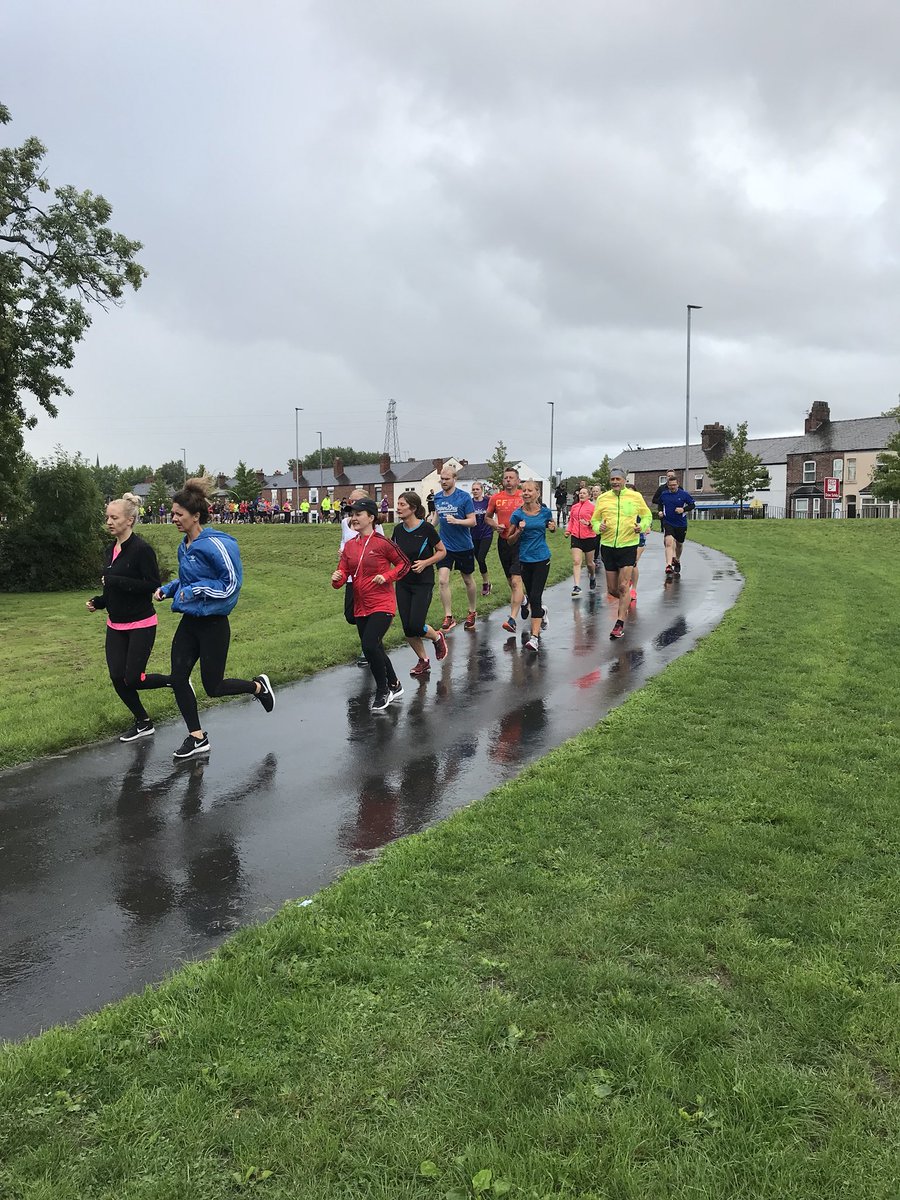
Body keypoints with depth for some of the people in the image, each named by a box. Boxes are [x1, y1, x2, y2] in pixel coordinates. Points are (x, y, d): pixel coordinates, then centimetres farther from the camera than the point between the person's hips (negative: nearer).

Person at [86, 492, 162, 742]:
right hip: (116, 625, 8)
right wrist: (98, 602, 1)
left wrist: (114, 581, -22)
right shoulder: (113, 550, 9)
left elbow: (152, 584, -22)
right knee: (117, 677, 3)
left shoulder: (142, 549, -16)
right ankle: (143, 723, 21)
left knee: (132, 679, -7)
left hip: (140, 625, -7)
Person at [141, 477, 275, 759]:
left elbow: (232, 584, -19)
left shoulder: (216, 544, -19)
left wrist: (196, 590, -21)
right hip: (189, 622, 8)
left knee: (212, 687, 1)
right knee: (178, 678, 3)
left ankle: (258, 686, 29)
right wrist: (167, 590, 8)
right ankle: (197, 738, 16)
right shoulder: (184, 546, 7)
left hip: (213, 625, -8)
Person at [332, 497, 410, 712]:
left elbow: (404, 563, 0)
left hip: (382, 605, -7)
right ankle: (394, 686, 37)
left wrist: (386, 576, -14)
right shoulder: (349, 546, 5)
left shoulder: (382, 543, -10)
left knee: (369, 646, -21)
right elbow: (343, 573, 4)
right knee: (374, 651, 15)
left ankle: (383, 691, 0)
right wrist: (337, 578, -18)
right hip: (360, 607, 7)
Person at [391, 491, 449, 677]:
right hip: (402, 583, 5)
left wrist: (425, 562, -18)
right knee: (407, 629, 4)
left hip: (423, 583, -5)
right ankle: (423, 660, 24)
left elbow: (442, 551, -4)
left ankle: (437, 637, 20)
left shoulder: (426, 528, -13)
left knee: (416, 626, -12)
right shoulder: (398, 529, 1)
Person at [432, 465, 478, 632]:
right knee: (442, 581, -9)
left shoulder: (464, 497, -11)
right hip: (444, 545, 3)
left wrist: (456, 521, -27)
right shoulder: (437, 497, 3)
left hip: (464, 546, -3)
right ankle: (448, 618, -2)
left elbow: (472, 521, -12)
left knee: (468, 580, 13)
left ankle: (472, 613, 32)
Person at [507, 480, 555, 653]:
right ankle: (541, 613, 50)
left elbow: (551, 526, 20)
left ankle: (535, 637, -14)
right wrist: (519, 530, -17)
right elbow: (510, 540, 2)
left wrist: (553, 526, -3)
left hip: (542, 559, -2)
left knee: (535, 597, -12)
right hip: (524, 559, 2)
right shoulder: (517, 514, -3)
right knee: (531, 597, 15)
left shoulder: (545, 512, -1)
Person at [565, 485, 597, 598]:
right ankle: (576, 587, -13)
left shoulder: (592, 507, -5)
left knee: (589, 563, 12)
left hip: (589, 537, -2)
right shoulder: (574, 507, 7)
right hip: (576, 537, 2)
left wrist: (589, 523, -24)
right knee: (576, 562, -10)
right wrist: (568, 530, 3)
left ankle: (592, 576, 45)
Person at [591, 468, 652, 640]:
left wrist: (642, 526, -9)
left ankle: (620, 624, 0)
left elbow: (647, 515, 12)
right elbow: (594, 520, 12)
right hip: (608, 546, 3)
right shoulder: (602, 498, 4)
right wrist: (599, 527, -11)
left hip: (628, 546, -2)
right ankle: (625, 602, 40)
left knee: (623, 587, -8)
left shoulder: (635, 496, 1)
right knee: (612, 589, 7)